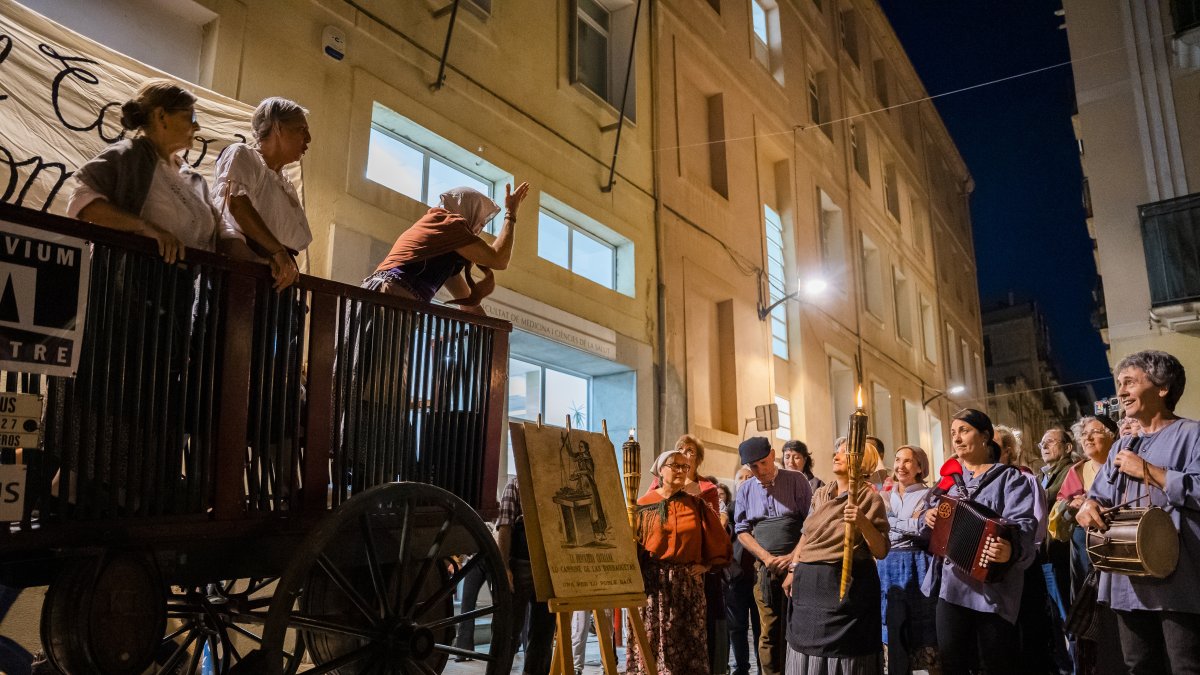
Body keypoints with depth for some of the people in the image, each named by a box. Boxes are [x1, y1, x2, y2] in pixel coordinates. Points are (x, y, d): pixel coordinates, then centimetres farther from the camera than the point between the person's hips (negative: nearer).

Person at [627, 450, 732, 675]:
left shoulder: (696, 504, 6)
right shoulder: (643, 505, 1)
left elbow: (717, 539, 12)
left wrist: (707, 564, 2)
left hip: (687, 581, 2)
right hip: (653, 583, -2)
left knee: (687, 641, 5)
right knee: (653, 639, 1)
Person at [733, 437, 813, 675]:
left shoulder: (796, 481, 1)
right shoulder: (745, 489, 9)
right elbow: (742, 530, 8)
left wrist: (792, 556, -11)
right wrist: (766, 557, -6)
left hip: (797, 564, -2)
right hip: (764, 567, 2)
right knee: (768, 630, 1)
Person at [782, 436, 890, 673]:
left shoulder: (869, 497, -7)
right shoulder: (820, 494, 9)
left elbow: (881, 551, -11)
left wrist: (863, 522, -26)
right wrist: (793, 570, 18)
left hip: (847, 584, -5)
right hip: (810, 583, 5)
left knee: (843, 653, 1)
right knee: (809, 649, 12)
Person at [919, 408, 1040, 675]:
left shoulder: (1010, 478, 0)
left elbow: (1022, 526, -16)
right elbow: (928, 530, 20)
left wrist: (1011, 550, -37)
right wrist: (928, 518, -4)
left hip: (992, 589, -5)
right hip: (951, 588, 5)